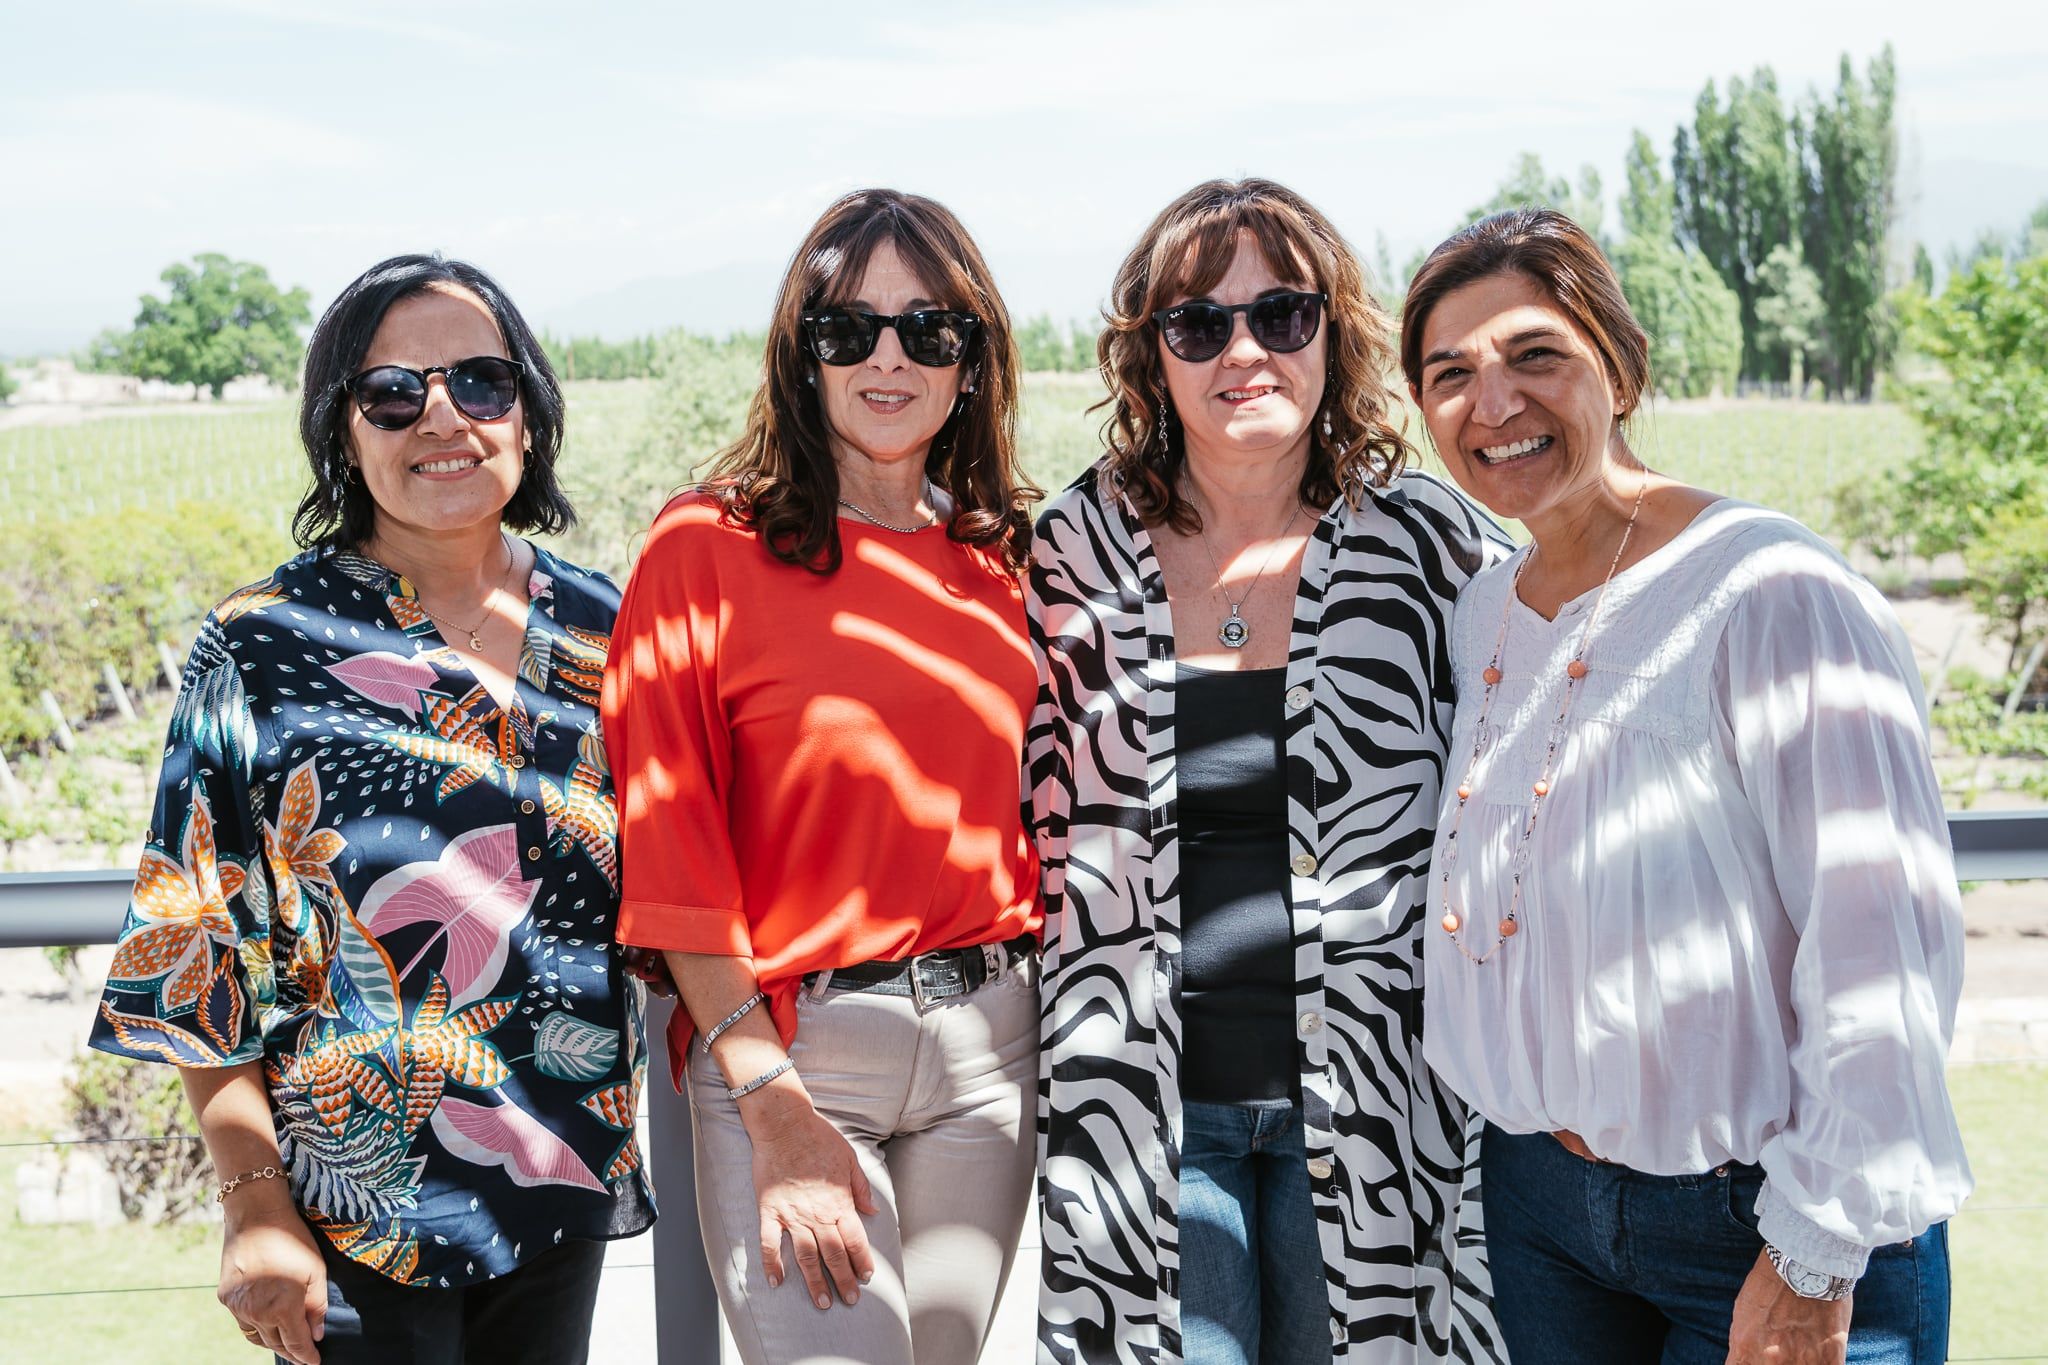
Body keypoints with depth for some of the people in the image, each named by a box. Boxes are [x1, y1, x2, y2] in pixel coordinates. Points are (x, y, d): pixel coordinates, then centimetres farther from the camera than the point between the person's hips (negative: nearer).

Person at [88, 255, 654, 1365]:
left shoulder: (601, 632, 1)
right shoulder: (263, 647, -9)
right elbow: (200, 947, -9)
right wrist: (255, 1204, -12)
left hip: (563, 1193, 4)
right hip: (355, 1219, -4)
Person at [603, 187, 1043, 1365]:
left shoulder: (1006, 557, 7)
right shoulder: (709, 546, -7)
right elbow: (672, 858, -10)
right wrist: (778, 1115, -14)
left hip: (990, 1044, 5)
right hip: (786, 1047, -4)